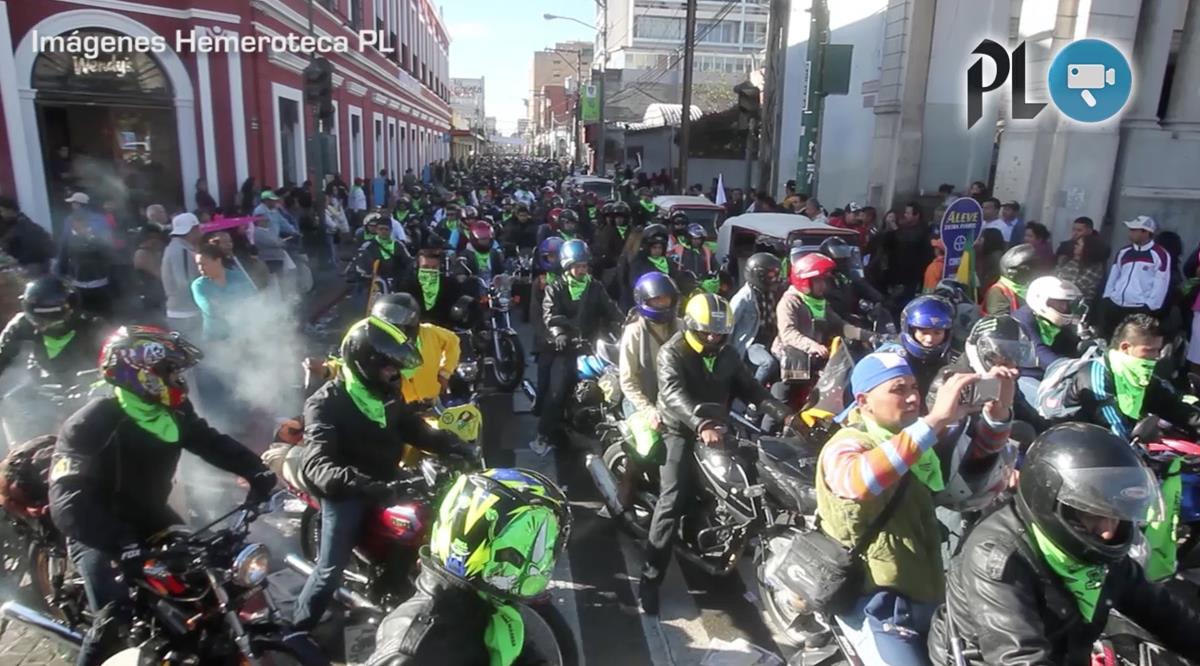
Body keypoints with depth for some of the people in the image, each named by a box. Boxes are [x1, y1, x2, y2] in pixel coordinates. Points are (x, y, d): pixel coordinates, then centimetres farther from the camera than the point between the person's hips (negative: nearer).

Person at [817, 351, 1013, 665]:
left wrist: (998, 411, -12)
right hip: (879, 600, -8)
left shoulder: (918, 436, 9)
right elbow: (857, 482, -39)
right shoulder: (845, 445, -16)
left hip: (927, 590, 8)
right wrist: (935, 421, -42)